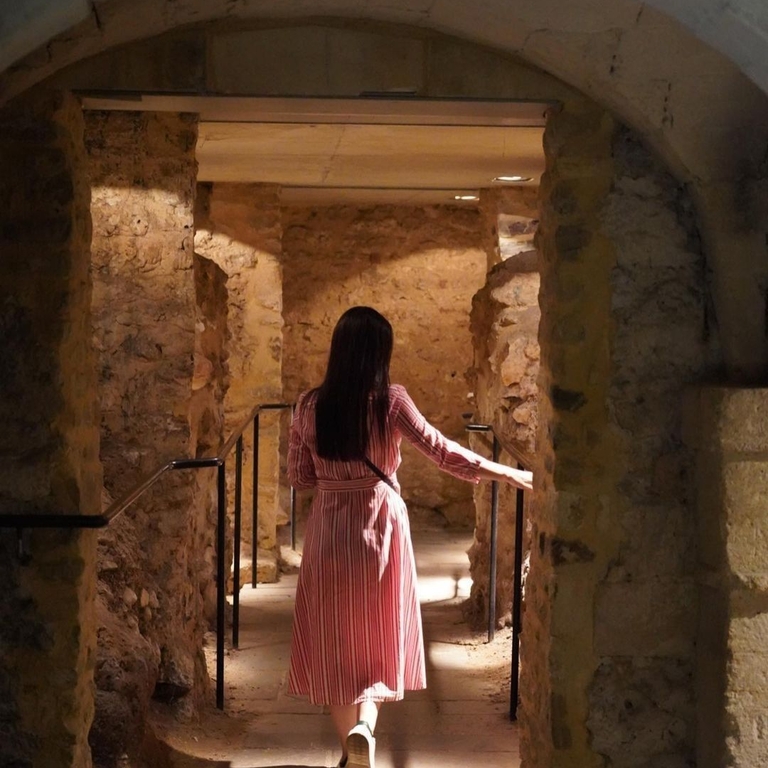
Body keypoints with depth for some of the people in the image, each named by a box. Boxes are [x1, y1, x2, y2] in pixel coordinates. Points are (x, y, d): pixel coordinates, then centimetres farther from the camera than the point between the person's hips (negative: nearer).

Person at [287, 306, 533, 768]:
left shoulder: (310, 406, -4)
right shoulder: (391, 401, -11)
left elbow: (299, 477, 2)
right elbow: (444, 453, -10)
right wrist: (510, 474, -1)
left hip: (329, 533, 2)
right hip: (380, 528, -1)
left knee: (335, 643, 13)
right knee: (375, 638, 12)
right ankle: (363, 725, -12)